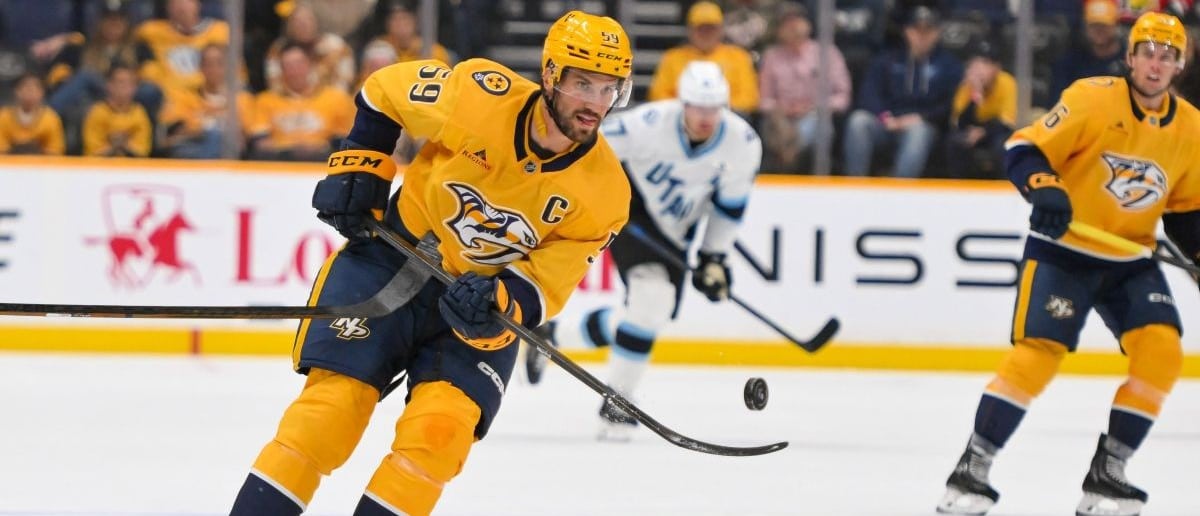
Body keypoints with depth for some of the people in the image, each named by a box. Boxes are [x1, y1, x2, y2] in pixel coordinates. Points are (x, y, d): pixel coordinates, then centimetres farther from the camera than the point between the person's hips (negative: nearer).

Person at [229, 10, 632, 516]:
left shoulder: (603, 190, -14)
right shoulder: (481, 95, -20)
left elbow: (543, 287, -10)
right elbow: (384, 92, -1)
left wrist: (497, 302, -30)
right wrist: (358, 169, -5)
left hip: (488, 305, 2)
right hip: (393, 259, -2)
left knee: (438, 432, -19)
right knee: (333, 405, -12)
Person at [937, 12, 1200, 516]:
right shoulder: (1093, 99, -14)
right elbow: (1023, 149, -15)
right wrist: (1044, 189, -33)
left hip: (1131, 260, 5)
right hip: (1062, 251, -5)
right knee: (1037, 352, -17)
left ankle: (1106, 474, -1)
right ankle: (972, 471, -8)